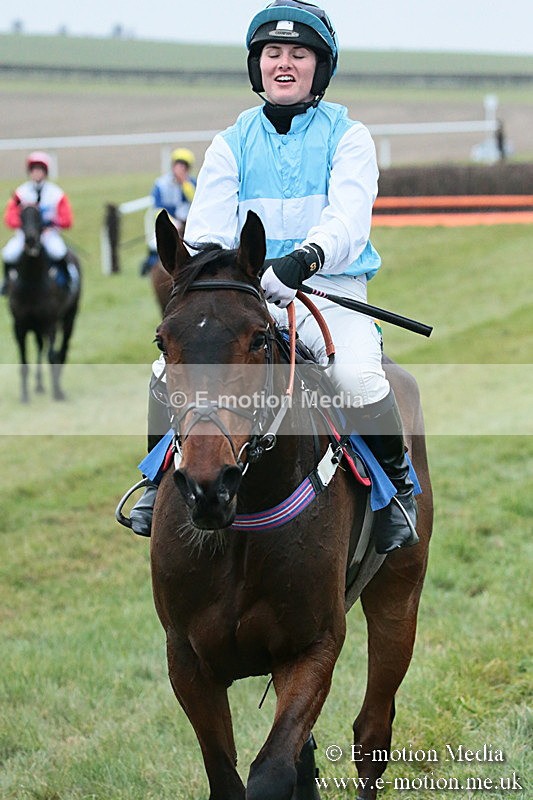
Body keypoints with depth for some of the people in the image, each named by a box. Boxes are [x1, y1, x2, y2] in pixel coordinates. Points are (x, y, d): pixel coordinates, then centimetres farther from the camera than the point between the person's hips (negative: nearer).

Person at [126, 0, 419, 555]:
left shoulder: (347, 137, 2)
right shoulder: (232, 144, 11)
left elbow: (348, 224, -13)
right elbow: (206, 228, 1)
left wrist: (303, 259, -35)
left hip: (331, 291, -3)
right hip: (246, 295, 3)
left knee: (358, 373, -31)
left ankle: (397, 484, -4)